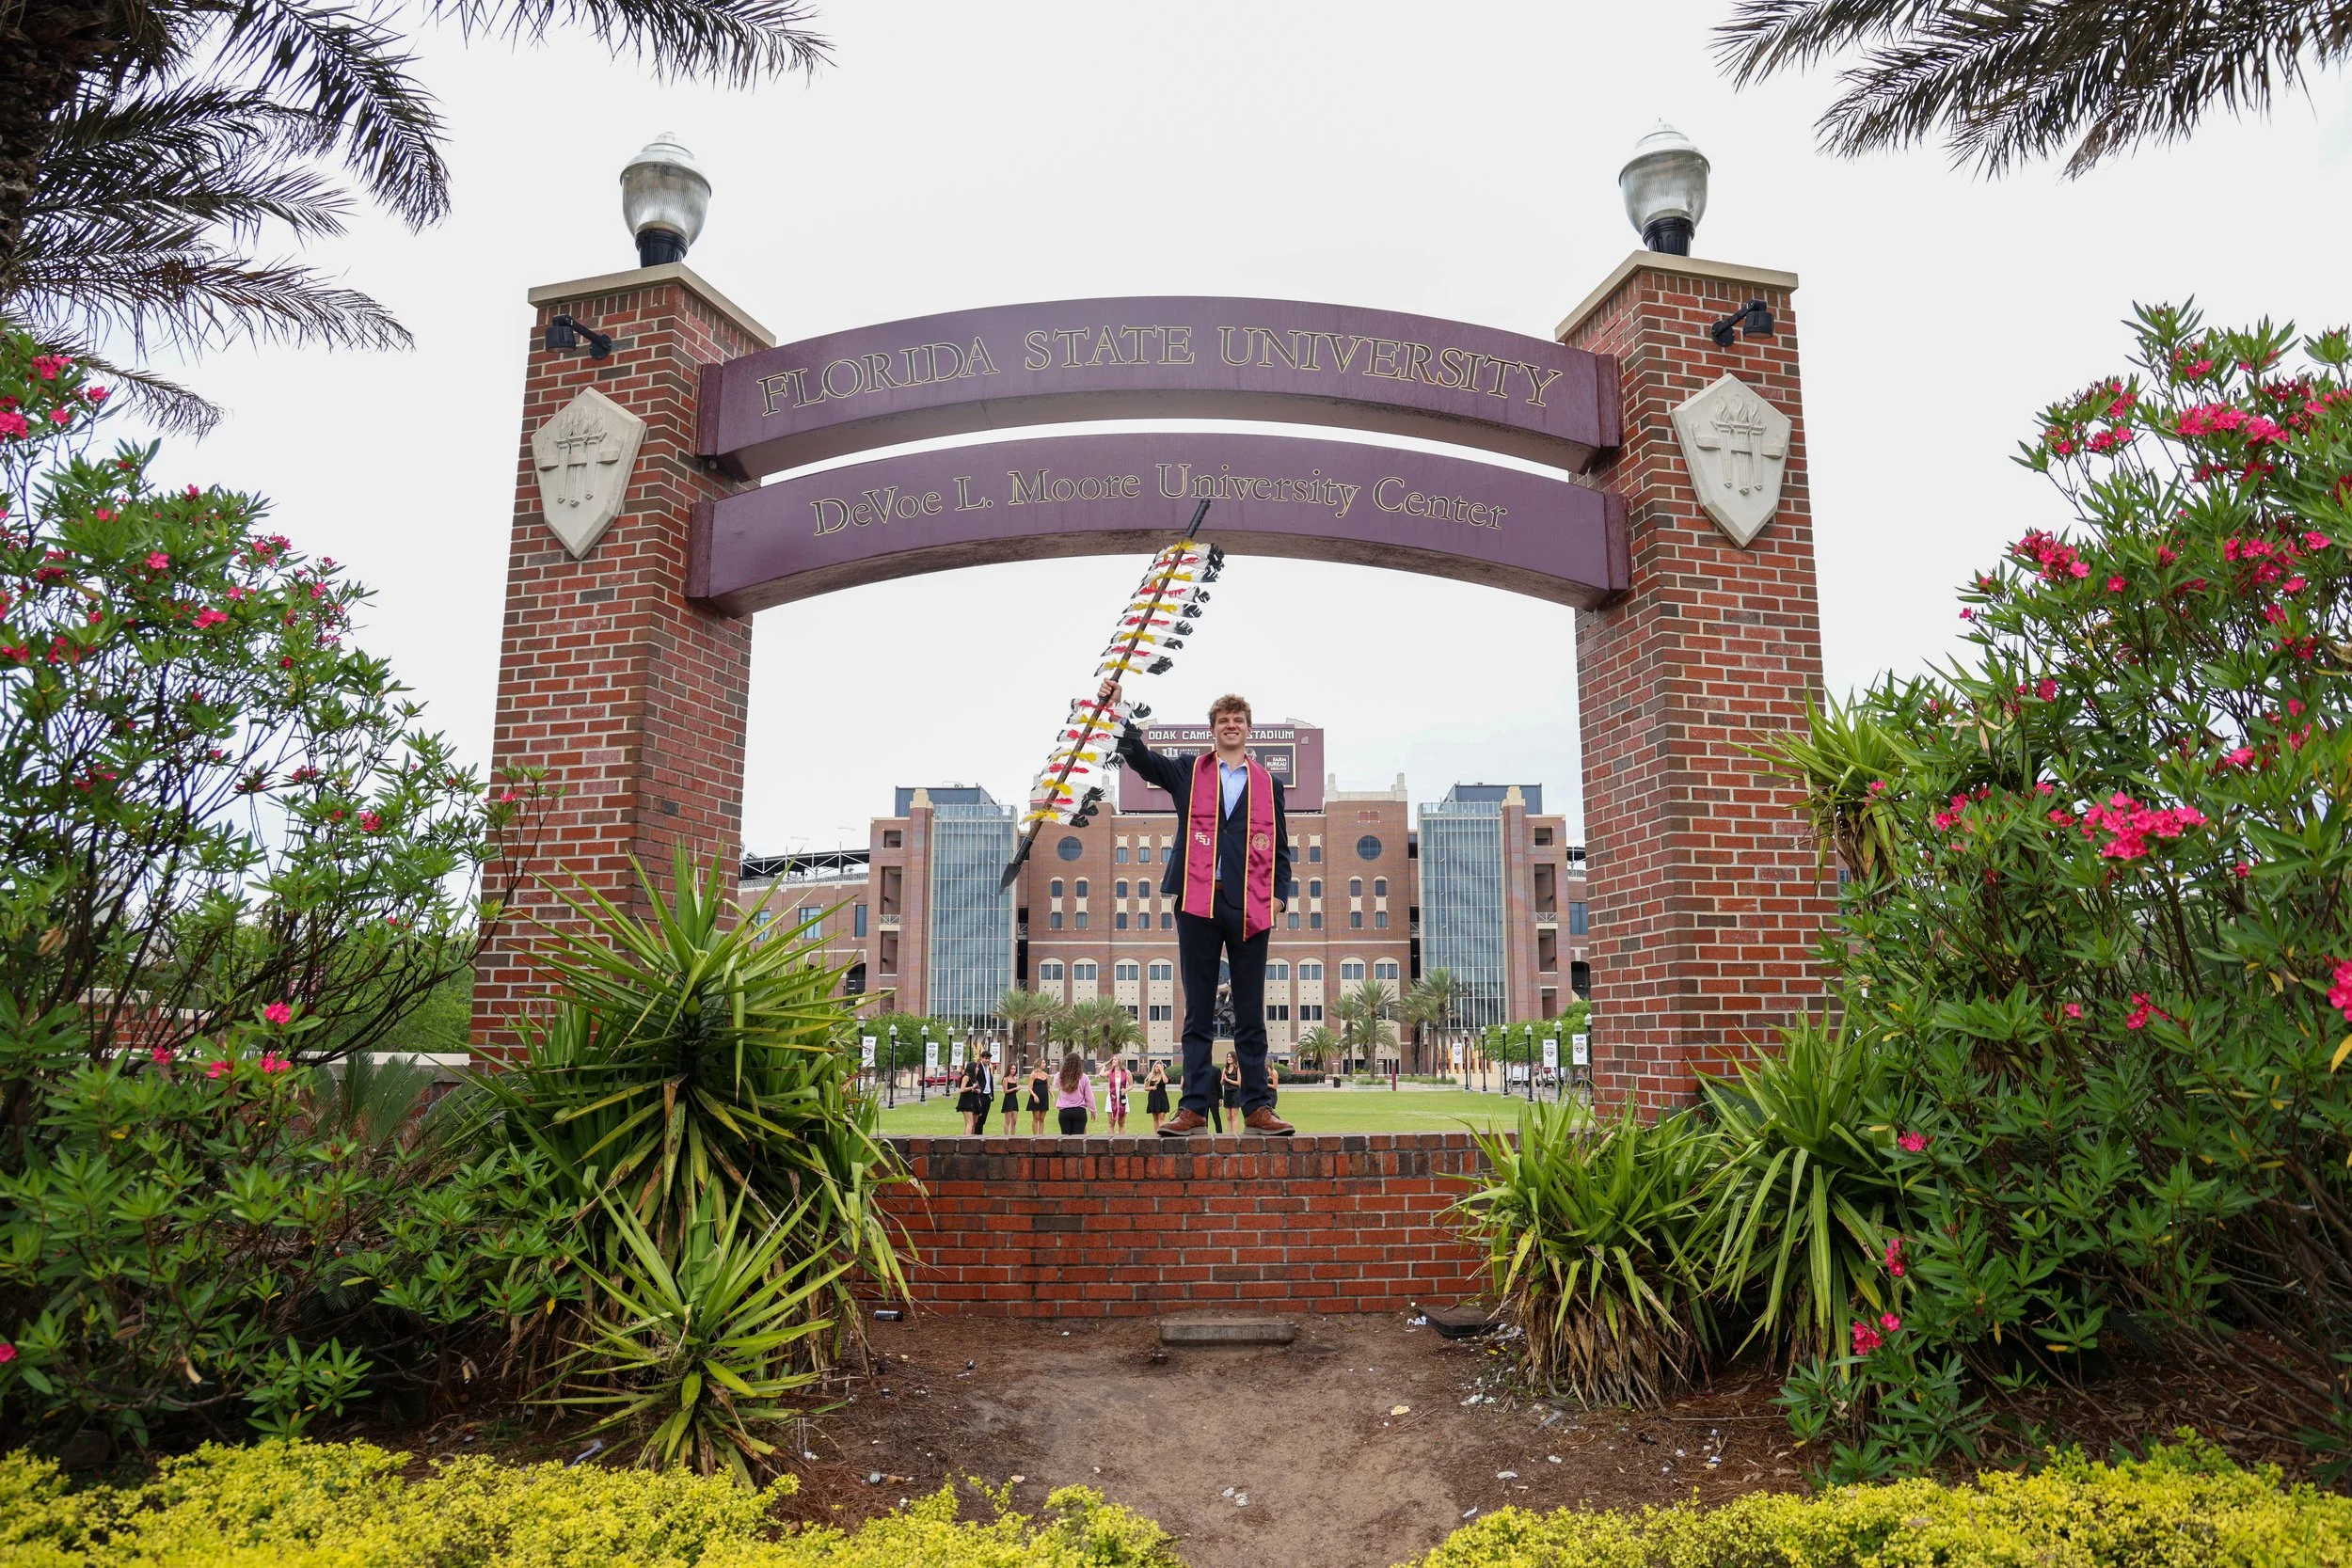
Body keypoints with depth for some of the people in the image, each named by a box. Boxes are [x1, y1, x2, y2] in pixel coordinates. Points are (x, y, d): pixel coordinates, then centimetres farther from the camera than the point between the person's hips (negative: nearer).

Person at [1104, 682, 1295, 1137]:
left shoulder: (1268, 784, 14)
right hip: (1198, 903, 0)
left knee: (1251, 1014, 4)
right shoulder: (1188, 772, 13)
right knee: (1198, 1013, 3)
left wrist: (1279, 894, 1)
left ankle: (1257, 1108, 8)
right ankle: (1194, 1107, 6)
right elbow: (1139, 757, 2)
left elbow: (1280, 847, 14)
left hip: (1250, 907, 1)